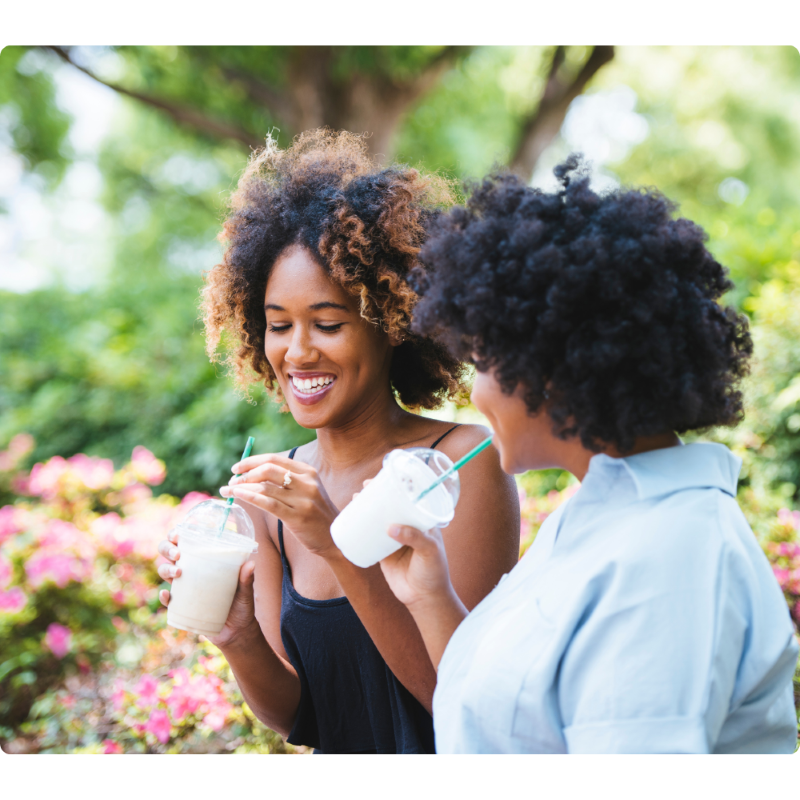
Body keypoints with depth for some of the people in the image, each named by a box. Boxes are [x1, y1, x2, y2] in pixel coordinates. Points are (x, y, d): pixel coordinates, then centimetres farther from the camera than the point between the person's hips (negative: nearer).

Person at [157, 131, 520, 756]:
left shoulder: (465, 463, -12)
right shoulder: (273, 487, 0)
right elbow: (292, 715, 3)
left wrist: (338, 548, -24)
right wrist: (240, 639, -15)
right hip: (337, 749, 3)